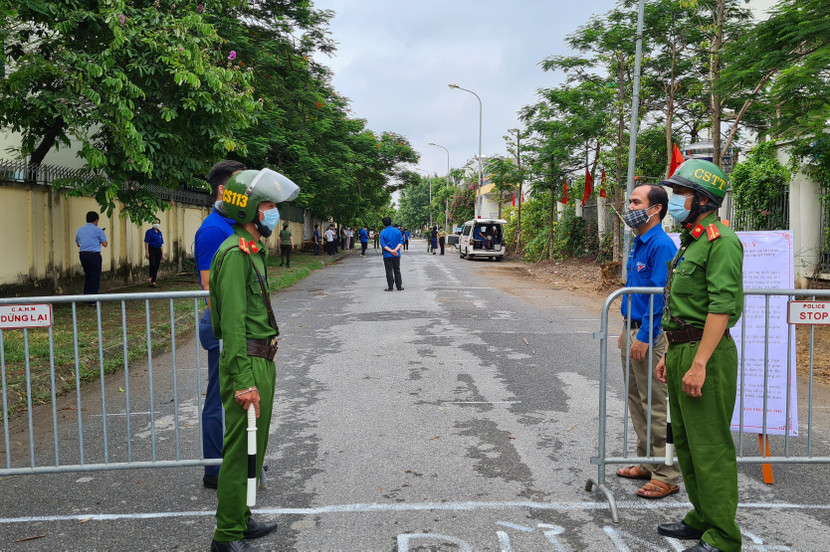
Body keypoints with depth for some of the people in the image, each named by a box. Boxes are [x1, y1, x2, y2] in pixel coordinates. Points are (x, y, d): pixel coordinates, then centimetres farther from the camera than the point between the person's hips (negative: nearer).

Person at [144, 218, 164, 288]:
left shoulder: (159, 232, 15)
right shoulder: (149, 232, -2)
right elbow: (146, 242, -8)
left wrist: (162, 253, 14)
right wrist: (147, 252, -16)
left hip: (158, 250, 6)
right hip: (151, 250, -6)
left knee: (156, 267, 5)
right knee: (152, 265, -18)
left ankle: (152, 282, 11)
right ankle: (152, 281, -12)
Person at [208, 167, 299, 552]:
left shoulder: (254, 251, 15)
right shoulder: (235, 254, -17)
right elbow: (232, 322, -23)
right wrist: (244, 381, -26)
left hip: (262, 360, 10)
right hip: (247, 363, -10)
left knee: (253, 447, 18)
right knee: (240, 451, -1)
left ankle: (241, 520, 32)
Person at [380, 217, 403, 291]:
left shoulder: (383, 232, -6)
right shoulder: (397, 231, 2)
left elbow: (382, 244, -13)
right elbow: (401, 242, -5)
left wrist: (391, 251, -16)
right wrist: (395, 250, -13)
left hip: (387, 255, -2)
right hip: (397, 255, 2)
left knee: (389, 271, 4)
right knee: (397, 271, 11)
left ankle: (390, 287, 6)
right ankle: (399, 286, 12)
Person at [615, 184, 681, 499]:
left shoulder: (661, 245, -16)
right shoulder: (638, 243, 14)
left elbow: (660, 296, -21)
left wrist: (644, 337, -21)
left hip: (649, 335, -10)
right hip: (632, 330, 10)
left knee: (654, 405, -4)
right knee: (637, 401, 16)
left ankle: (666, 476, 5)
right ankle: (646, 463, 29)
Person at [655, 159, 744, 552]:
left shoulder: (721, 241, -13)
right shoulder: (690, 241, 18)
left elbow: (721, 306, -21)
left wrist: (699, 363, -25)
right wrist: (670, 354, 20)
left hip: (705, 355, -10)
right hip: (682, 352, 10)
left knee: (710, 447, -3)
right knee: (686, 441, 16)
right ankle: (702, 518, 30)